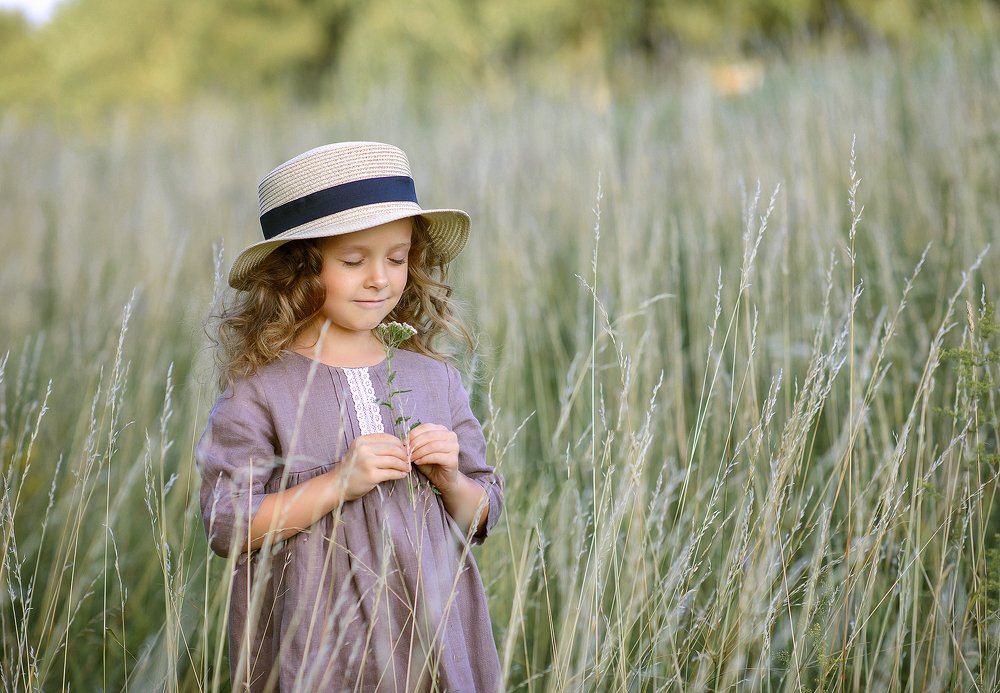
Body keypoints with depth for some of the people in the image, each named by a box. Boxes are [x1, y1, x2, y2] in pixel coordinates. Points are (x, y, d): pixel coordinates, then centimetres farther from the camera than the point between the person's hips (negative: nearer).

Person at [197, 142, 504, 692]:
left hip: (433, 627, 4)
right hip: (314, 644, -3)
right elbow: (227, 526, -12)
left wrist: (451, 481, -10)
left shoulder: (434, 379, 5)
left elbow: (482, 519, 11)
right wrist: (338, 484, -19)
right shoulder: (261, 389, -6)